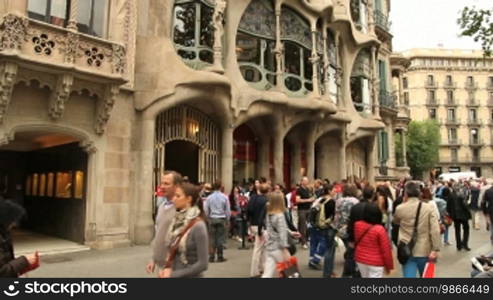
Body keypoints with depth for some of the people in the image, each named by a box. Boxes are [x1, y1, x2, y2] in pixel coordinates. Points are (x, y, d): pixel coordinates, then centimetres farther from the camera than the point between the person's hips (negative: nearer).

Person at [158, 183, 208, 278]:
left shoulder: (198, 226, -19)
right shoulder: (177, 219, 1)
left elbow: (202, 264, -19)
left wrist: (173, 274, -16)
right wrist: (167, 268, -6)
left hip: (190, 276, -6)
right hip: (172, 273, 6)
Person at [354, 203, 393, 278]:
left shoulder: (357, 225, -8)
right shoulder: (379, 230, -23)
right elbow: (386, 250, -14)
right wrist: (389, 265, -3)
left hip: (360, 259, 5)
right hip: (375, 263, -5)